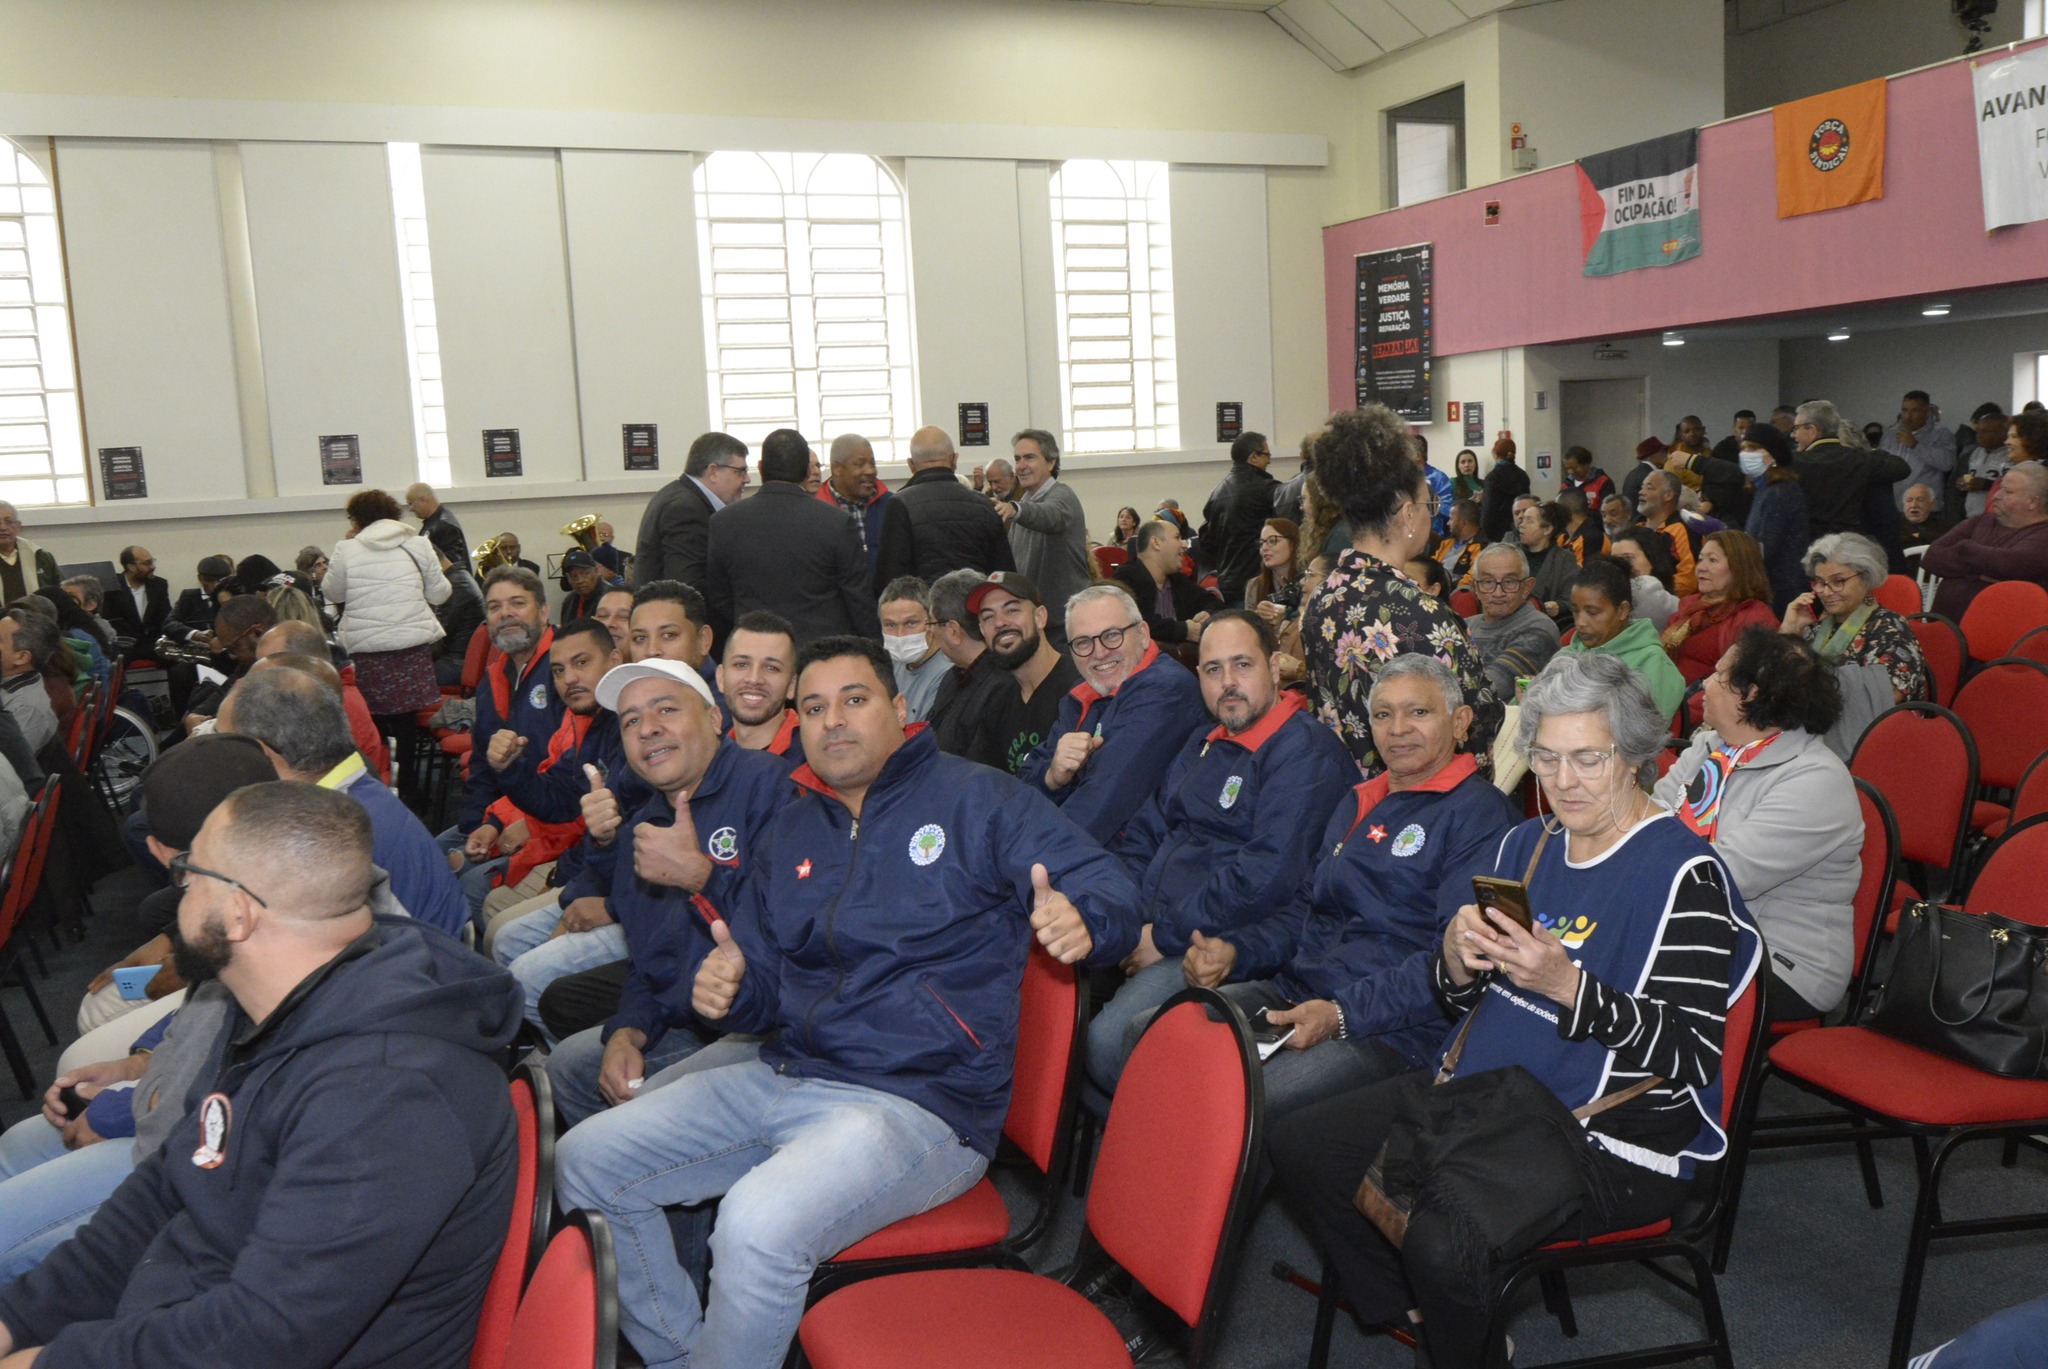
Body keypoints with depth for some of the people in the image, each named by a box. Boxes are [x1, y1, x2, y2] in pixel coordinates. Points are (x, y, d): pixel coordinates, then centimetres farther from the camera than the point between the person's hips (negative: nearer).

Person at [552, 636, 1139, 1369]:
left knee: (759, 1222, -32)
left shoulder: (976, 799, -4)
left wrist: (1078, 918, -34)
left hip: (922, 1104, -7)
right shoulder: (792, 831, 16)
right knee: (583, 1161, 2)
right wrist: (722, 989, -4)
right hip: (783, 1078, 8)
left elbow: (1110, 890, -10)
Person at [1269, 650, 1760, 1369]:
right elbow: (1458, 997, 15)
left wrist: (1564, 984, -30)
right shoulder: (1527, 843, 9)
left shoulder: (1685, 874, -14)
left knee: (1442, 1241, -31)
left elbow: (1691, 1057, -18)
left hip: (1612, 1139, -8)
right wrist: (1459, 955, -9)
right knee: (1298, 1145, -2)